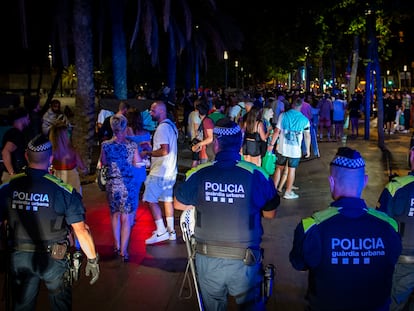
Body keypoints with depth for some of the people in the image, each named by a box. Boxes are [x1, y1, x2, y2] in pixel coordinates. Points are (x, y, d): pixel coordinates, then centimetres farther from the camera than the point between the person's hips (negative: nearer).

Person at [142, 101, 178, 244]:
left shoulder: (162, 127, -18)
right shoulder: (171, 125, 14)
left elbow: (165, 151, -25)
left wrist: (148, 153, -14)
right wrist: (152, 145, 20)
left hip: (160, 172, -10)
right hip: (170, 171, 10)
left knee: (151, 200, -5)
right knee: (167, 199, 14)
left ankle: (161, 231, -4)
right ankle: (171, 231, 19)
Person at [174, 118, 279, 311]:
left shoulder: (198, 174, -11)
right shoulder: (257, 175, -13)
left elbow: (178, 205, 8)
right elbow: (270, 214, 1)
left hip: (207, 259, 1)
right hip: (244, 260, -1)